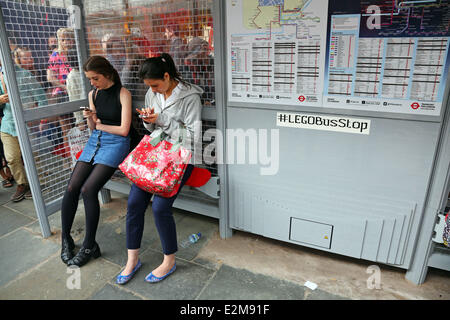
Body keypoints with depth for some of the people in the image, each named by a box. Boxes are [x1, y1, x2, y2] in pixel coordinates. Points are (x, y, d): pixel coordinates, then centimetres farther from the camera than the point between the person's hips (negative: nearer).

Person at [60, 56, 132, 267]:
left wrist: (99, 124, 2)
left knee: (88, 190, -18)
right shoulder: (93, 94, 12)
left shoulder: (123, 94, -6)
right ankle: (65, 238, 12)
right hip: (94, 141, 6)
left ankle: (89, 246, -3)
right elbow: (92, 127, 18)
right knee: (71, 188, -7)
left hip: (115, 143, -6)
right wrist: (91, 120, -4)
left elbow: (124, 130, -10)